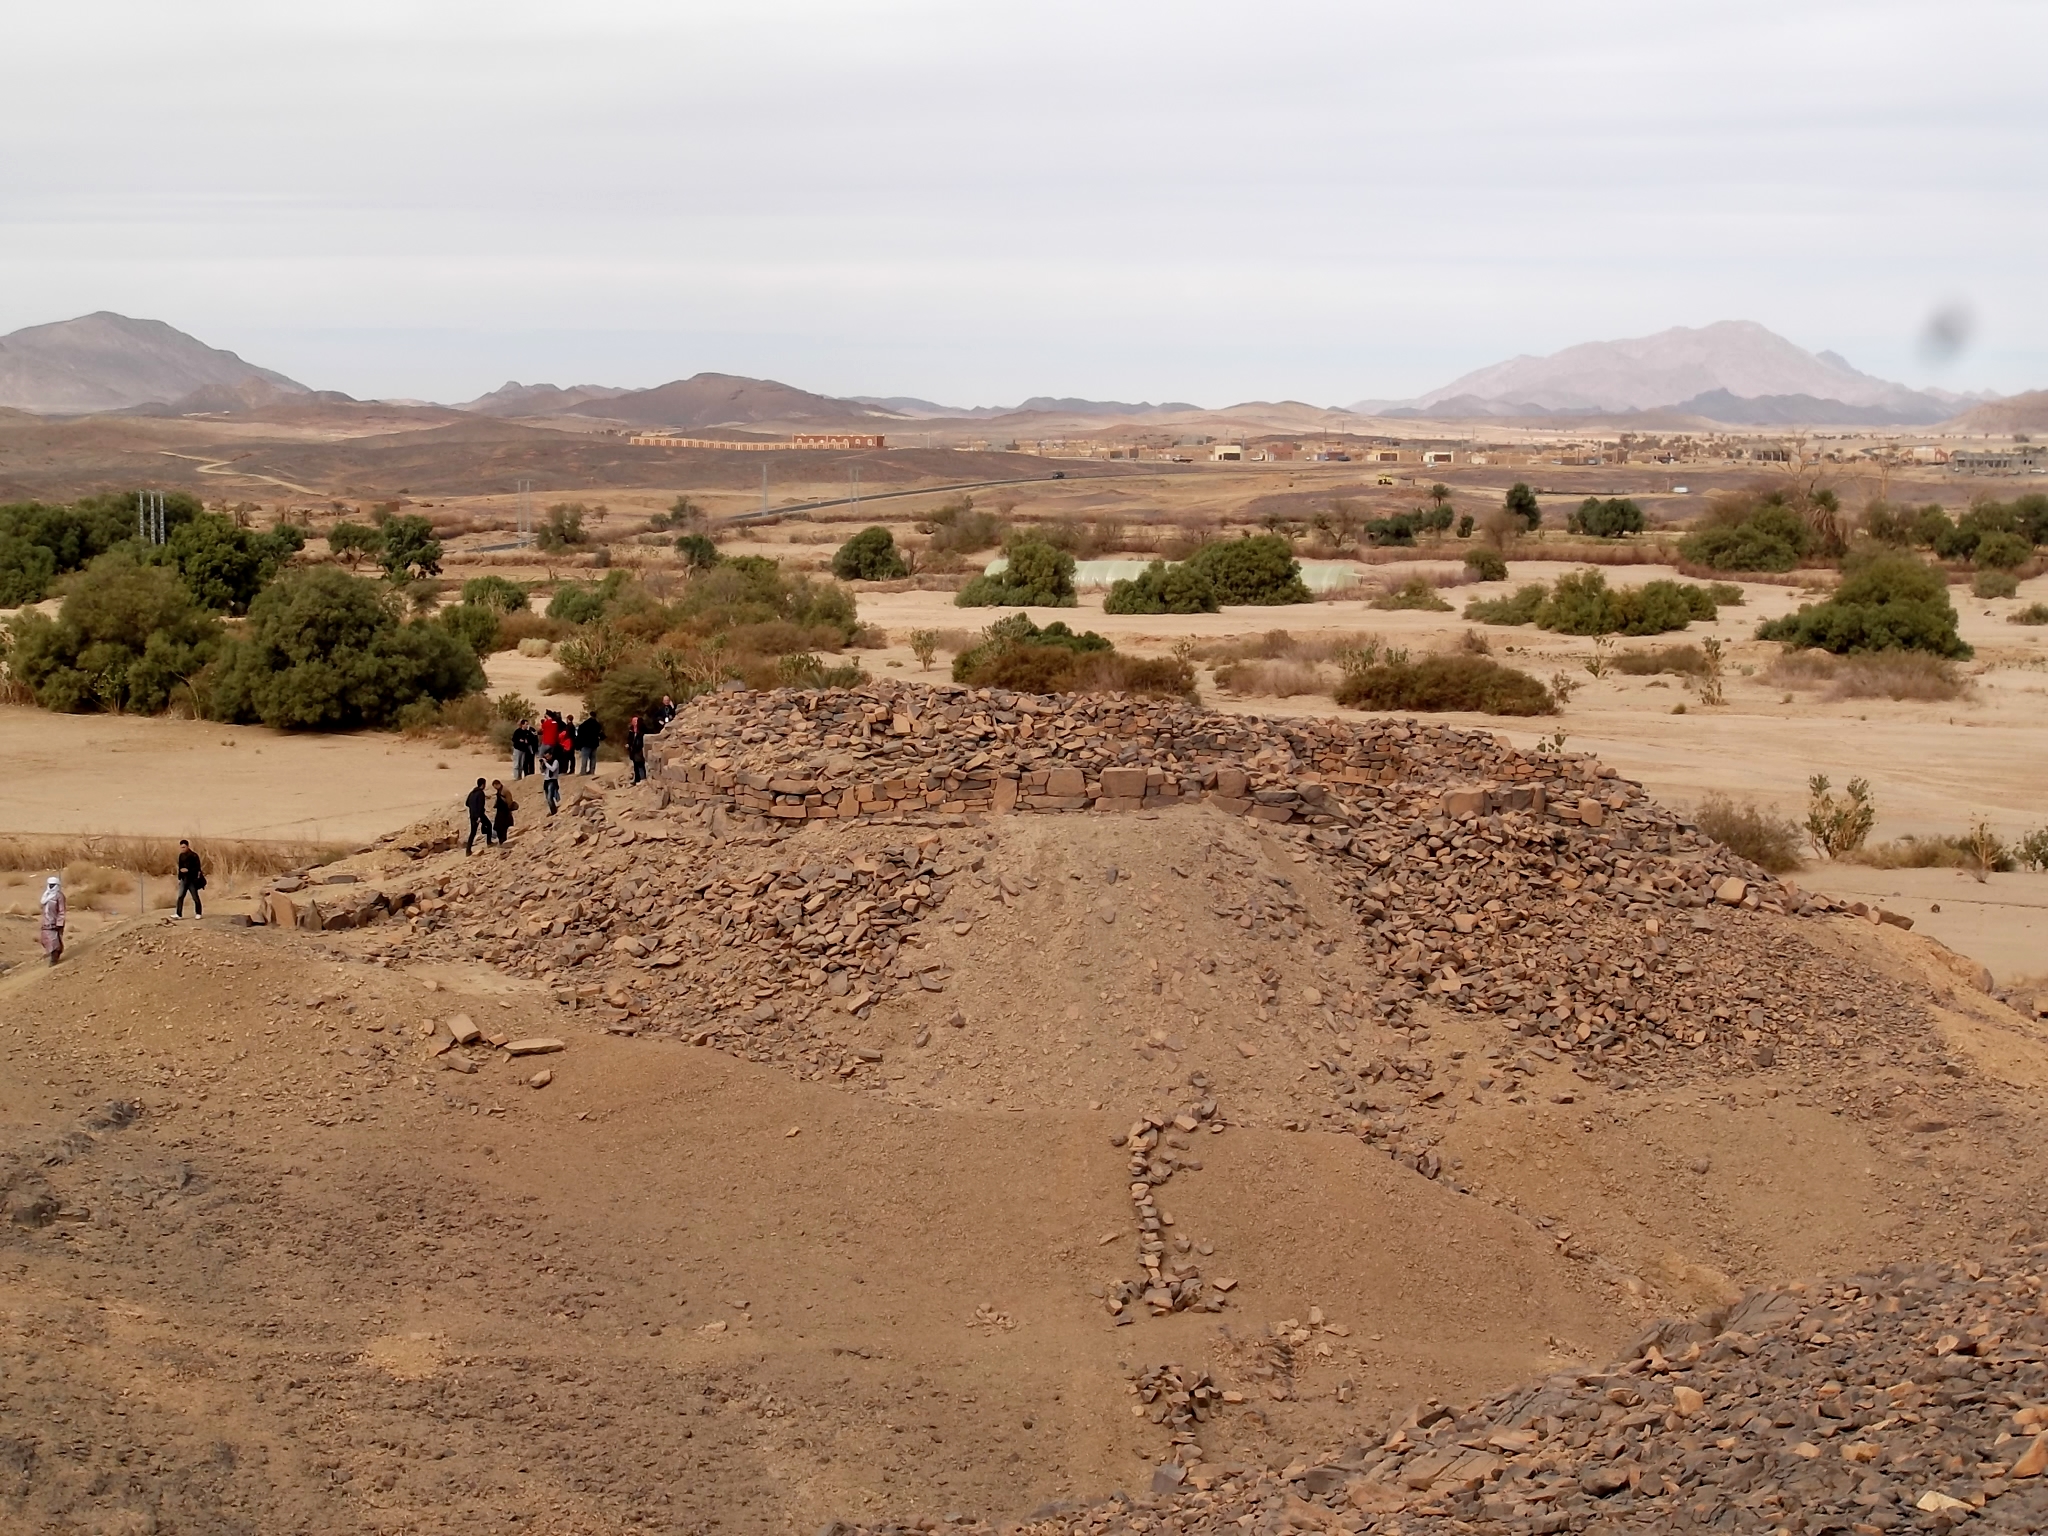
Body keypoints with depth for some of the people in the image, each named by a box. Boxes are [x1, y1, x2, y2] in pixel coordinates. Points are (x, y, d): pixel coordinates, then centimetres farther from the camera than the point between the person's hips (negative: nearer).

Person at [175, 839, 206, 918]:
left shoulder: (194, 856, -11)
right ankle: (179, 914, -6)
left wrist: (188, 870, -24)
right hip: (184, 879, 5)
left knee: (195, 897, 4)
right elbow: (180, 867, 16)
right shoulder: (181, 855, 9)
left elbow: (198, 868, -14)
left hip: (192, 880, -5)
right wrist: (179, 878, 16)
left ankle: (198, 913, 16)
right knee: (180, 897, -4)